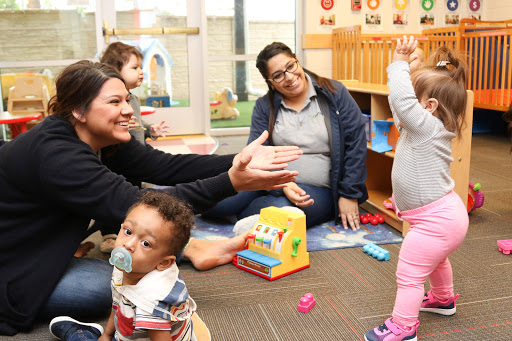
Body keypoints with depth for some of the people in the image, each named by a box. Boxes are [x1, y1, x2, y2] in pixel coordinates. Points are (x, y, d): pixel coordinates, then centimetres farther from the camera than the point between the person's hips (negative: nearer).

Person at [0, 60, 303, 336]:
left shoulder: (104, 140, -7)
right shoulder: (56, 156, -33)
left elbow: (163, 166, -15)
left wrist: (236, 162, -27)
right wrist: (230, 183, -43)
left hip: (51, 245, 9)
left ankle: (193, 248, -4)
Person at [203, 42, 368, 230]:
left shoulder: (335, 93, 0)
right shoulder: (264, 106, 5)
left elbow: (356, 143, -1)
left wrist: (349, 195, -6)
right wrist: (282, 185, -21)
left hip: (318, 189, -1)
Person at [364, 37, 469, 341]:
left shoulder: (427, 125, -21)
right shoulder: (432, 129, 7)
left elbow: (401, 99, -35)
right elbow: (405, 103, 20)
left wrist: (400, 62, -25)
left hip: (435, 221, -11)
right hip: (448, 214, 11)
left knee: (409, 274, -2)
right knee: (436, 259, 35)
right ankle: (443, 298, 58)